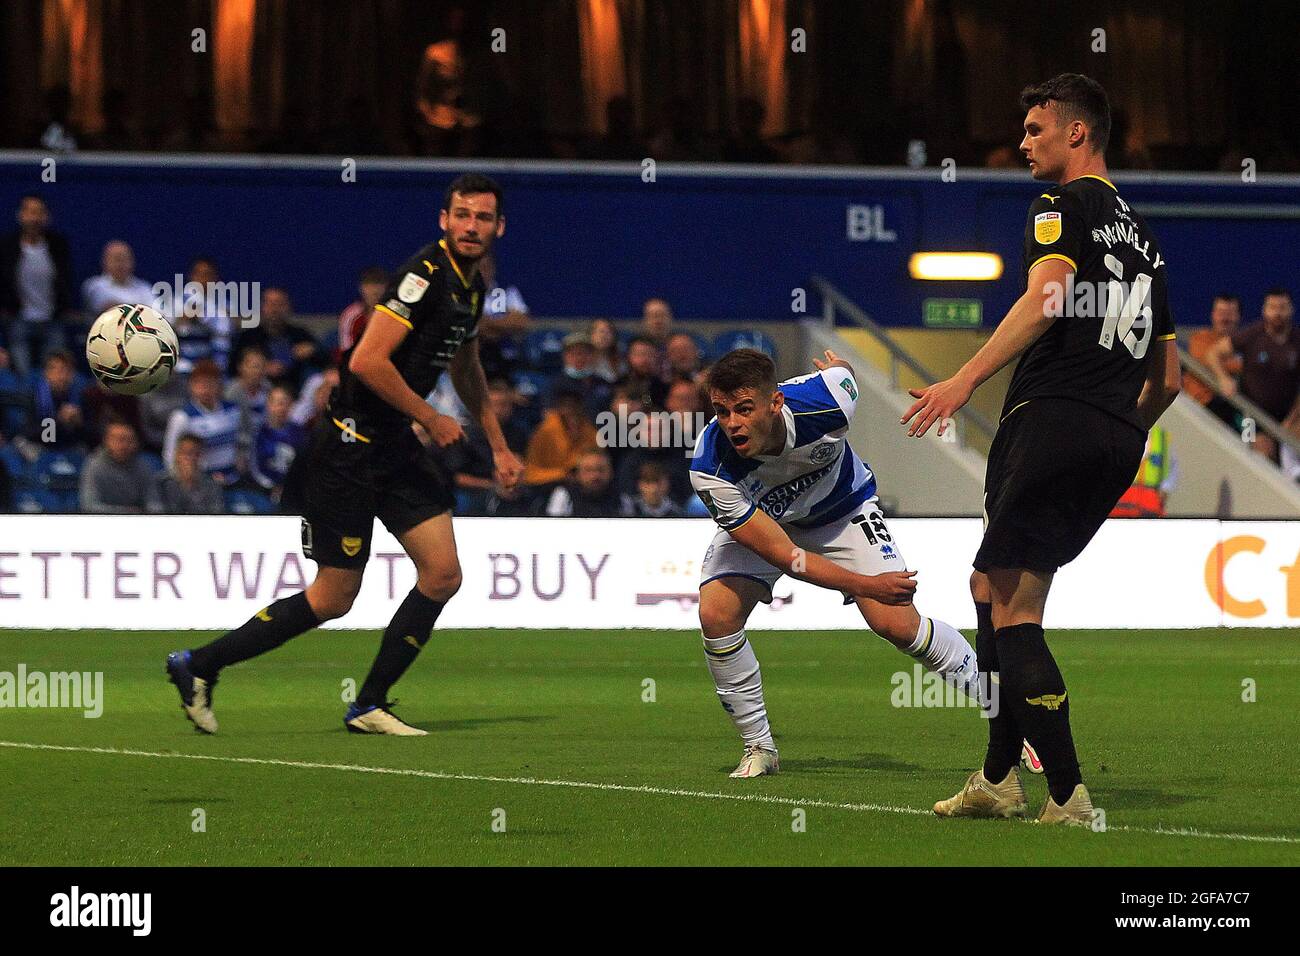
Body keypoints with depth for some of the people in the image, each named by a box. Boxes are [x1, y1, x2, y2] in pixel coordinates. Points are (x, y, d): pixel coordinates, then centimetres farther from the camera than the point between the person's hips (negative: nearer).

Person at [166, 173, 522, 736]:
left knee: (443, 574, -1)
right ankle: (199, 666, 8)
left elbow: (466, 367, 31)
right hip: (351, 449, -9)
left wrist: (498, 446, 31)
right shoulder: (425, 274, -19)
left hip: (397, 447, 9)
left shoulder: (471, 286, 11)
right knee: (333, 599, -5)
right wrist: (431, 419, -15)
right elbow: (367, 361, -27)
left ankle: (369, 706, 8)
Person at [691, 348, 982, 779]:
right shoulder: (710, 471, -36)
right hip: (757, 522, 0)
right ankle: (759, 748, -3)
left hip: (842, 508, 0)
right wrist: (865, 585, -36)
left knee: (896, 623, -13)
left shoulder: (824, 400, -36)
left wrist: (837, 367, 18)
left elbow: (840, 369, -7)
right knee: (716, 614, -22)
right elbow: (782, 555, -33)